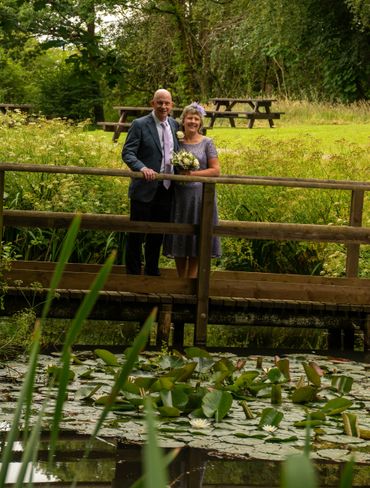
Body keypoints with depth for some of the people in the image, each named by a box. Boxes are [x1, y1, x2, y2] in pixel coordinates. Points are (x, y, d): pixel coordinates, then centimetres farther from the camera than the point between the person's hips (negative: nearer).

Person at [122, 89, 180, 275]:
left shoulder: (174, 125, 10)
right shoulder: (139, 125, -7)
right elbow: (127, 153, -12)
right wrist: (142, 168, -29)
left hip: (166, 190, 5)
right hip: (145, 189, -5)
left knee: (157, 235, 15)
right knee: (137, 233, 1)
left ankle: (152, 271, 26)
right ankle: (133, 272, 9)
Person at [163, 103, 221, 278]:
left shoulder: (207, 143, 0)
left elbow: (215, 170, -4)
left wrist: (192, 173, -13)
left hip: (200, 195, -2)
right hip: (179, 196, 2)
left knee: (196, 239, 0)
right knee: (178, 239, 4)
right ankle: (181, 281, 14)